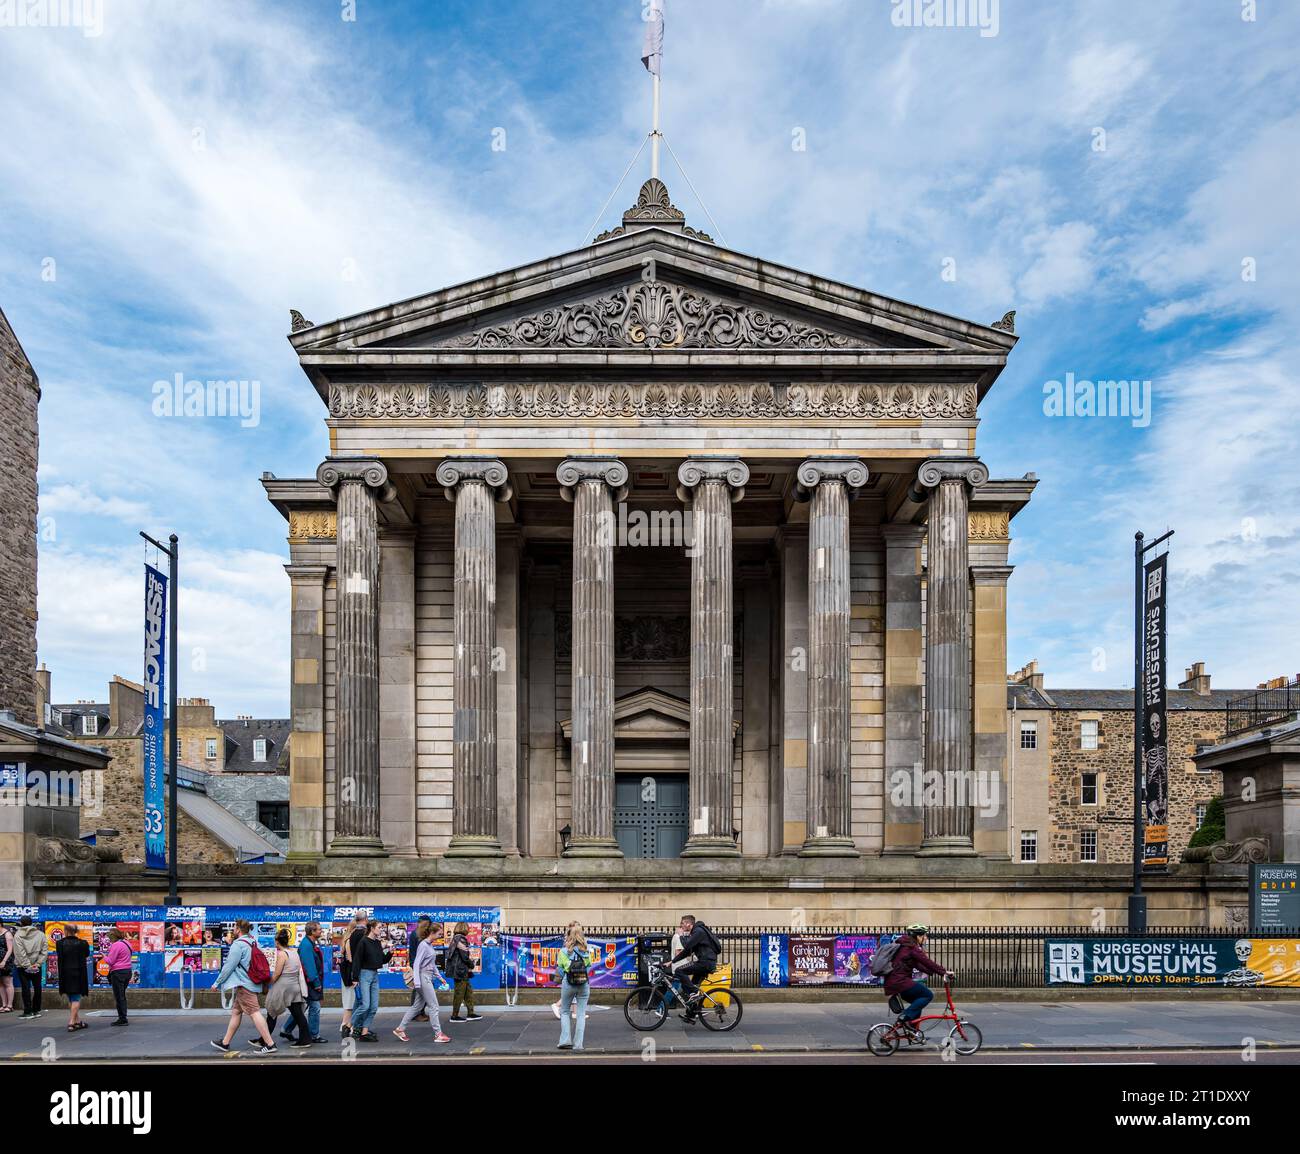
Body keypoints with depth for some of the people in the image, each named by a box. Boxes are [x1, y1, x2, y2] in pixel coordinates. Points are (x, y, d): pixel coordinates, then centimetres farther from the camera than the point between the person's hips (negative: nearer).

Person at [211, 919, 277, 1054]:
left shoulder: (238, 944, -14)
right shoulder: (254, 942, 10)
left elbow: (229, 966, -13)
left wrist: (217, 983, -3)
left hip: (244, 984, -9)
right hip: (254, 982, 9)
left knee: (254, 1012, -11)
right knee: (236, 1011, 18)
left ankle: (270, 1044, -16)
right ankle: (225, 1043, 28)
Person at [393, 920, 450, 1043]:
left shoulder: (430, 945, 13)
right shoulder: (423, 945, -14)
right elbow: (416, 964, -18)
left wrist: (440, 977, 23)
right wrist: (417, 983, -22)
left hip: (428, 978, 9)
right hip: (423, 978, -9)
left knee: (416, 1006, 12)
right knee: (433, 1006, -4)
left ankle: (400, 1029, 17)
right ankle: (438, 1034, 2)